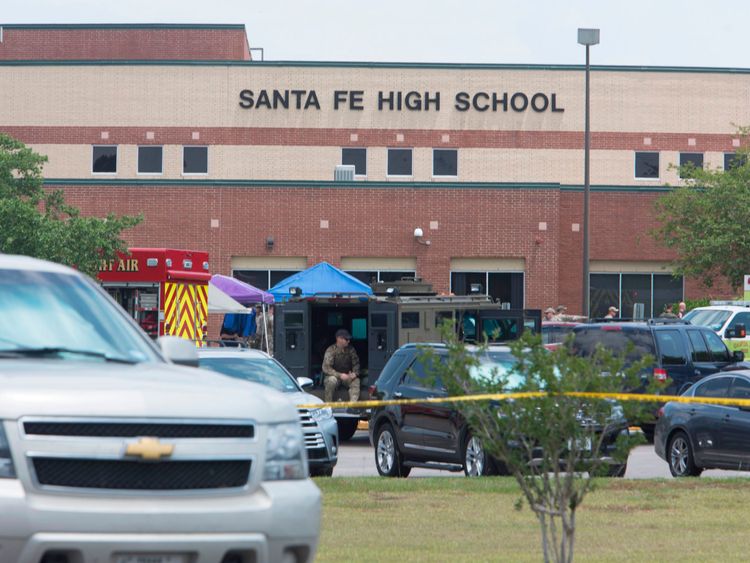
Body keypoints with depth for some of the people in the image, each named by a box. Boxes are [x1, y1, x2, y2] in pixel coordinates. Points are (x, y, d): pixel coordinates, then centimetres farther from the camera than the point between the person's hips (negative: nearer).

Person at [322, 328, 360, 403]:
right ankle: (328, 405, -23)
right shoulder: (331, 350, -15)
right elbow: (326, 368, -21)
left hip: (347, 376, 3)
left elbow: (356, 364, 6)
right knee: (332, 380, -36)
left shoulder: (351, 349, -2)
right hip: (334, 375, -3)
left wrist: (354, 373, -17)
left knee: (356, 381, -27)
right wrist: (340, 375, -29)